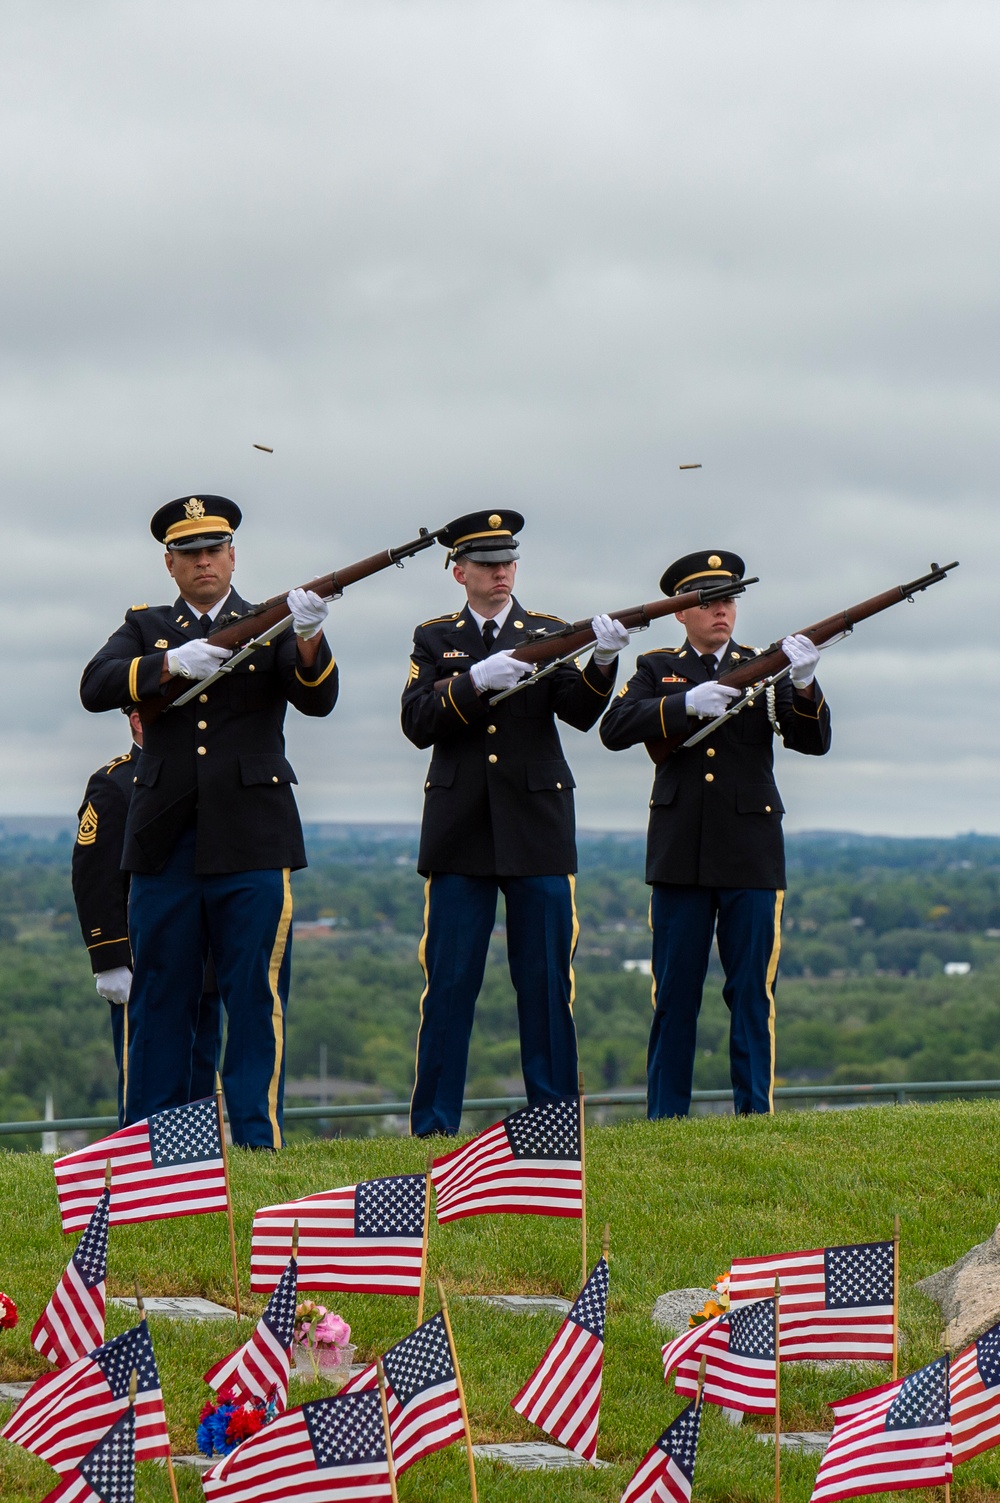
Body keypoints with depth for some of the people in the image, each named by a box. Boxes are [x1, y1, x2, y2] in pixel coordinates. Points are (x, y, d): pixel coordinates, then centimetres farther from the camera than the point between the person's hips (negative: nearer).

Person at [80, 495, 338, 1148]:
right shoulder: (145, 627, 13)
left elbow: (319, 699, -7)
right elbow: (96, 687, -5)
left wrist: (309, 639, -27)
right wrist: (172, 664, -20)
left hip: (251, 840, -1)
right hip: (165, 841, 2)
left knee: (256, 995, -3)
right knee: (160, 996, 6)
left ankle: (257, 1140, 1)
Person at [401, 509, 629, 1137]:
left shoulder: (550, 633, 9)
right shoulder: (435, 638, 10)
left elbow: (580, 713, -7)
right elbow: (418, 724, -5)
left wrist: (602, 662, -26)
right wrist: (476, 682, -20)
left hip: (537, 826, 0)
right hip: (460, 832, 0)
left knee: (547, 982, 2)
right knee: (449, 983, 0)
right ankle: (434, 1127, 6)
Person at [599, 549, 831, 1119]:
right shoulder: (657, 669, 10)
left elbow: (814, 742, -1)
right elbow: (615, 729, -8)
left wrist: (804, 686, -20)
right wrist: (686, 703, -20)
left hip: (751, 855, 0)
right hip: (680, 852, 0)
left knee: (752, 991, -1)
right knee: (674, 993, 3)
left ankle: (755, 1113, 4)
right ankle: (665, 1119, 8)